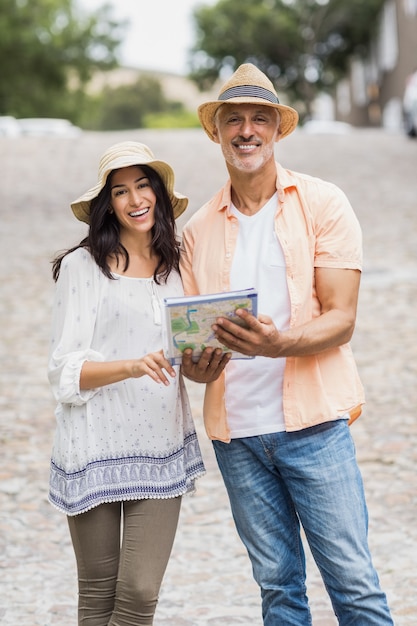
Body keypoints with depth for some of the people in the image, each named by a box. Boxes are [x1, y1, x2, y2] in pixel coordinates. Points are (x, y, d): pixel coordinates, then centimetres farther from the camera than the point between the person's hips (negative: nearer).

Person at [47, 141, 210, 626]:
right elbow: (65, 370, -9)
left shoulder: (175, 267, 10)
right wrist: (132, 367, -24)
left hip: (160, 446, 3)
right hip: (95, 449, -3)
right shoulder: (83, 266, -5)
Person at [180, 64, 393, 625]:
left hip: (312, 421, -3)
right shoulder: (199, 229, 10)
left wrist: (277, 343, -26)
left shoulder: (323, 204, 0)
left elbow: (341, 319, -7)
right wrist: (199, 361, -12)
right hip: (234, 430, 3)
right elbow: (187, 345, 12)